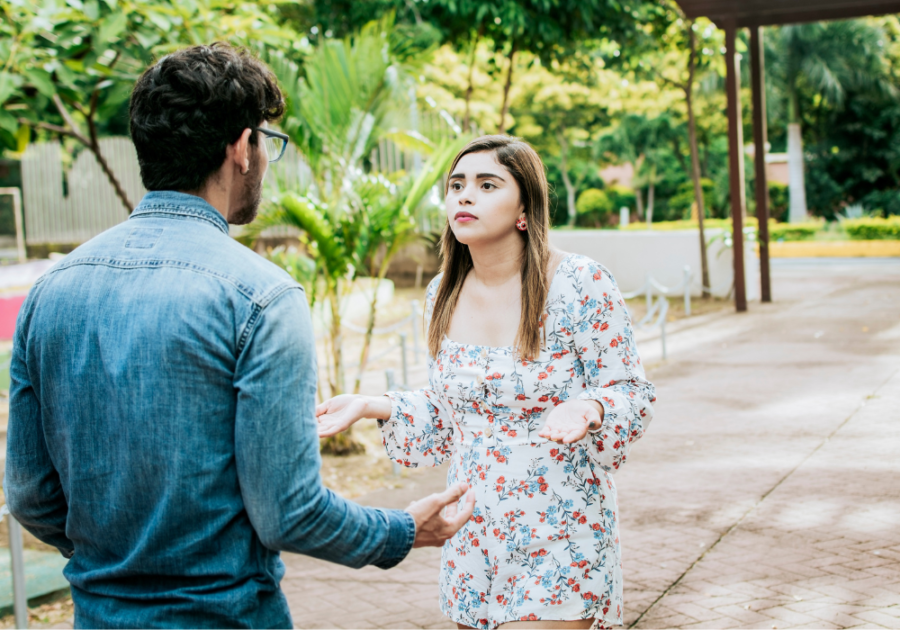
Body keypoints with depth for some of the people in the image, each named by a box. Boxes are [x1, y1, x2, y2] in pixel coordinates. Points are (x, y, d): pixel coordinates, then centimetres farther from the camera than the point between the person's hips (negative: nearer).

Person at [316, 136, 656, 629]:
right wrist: (372, 406, -2)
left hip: (560, 537, -5)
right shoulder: (443, 295, 3)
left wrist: (587, 408, -29)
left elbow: (632, 393, -8)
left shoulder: (581, 285, -13)